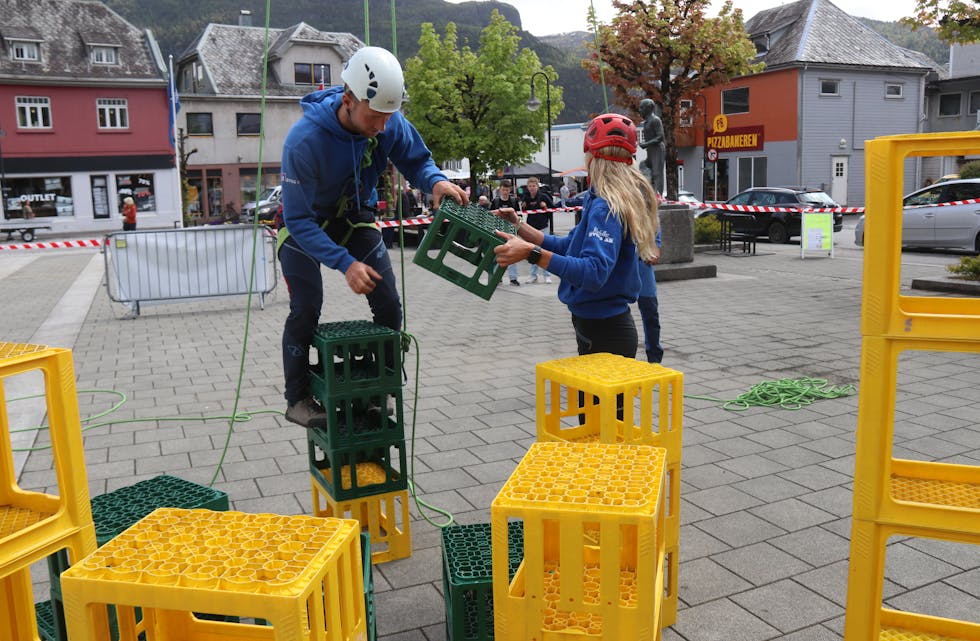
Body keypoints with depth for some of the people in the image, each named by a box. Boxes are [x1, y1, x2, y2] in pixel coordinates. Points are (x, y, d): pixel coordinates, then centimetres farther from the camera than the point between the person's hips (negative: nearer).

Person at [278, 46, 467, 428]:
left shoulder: (390, 123, -23)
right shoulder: (304, 140, -36)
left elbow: (416, 160, -5)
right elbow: (300, 221, -32)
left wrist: (436, 181, -30)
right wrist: (345, 263, -42)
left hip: (356, 217, 4)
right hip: (304, 226, -4)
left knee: (389, 307, -2)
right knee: (306, 311, -8)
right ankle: (298, 399, 10)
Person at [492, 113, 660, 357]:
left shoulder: (605, 207, -21)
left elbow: (595, 272, -33)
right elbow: (568, 246, 14)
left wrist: (532, 253, -38)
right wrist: (519, 228, 9)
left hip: (604, 333, -10)